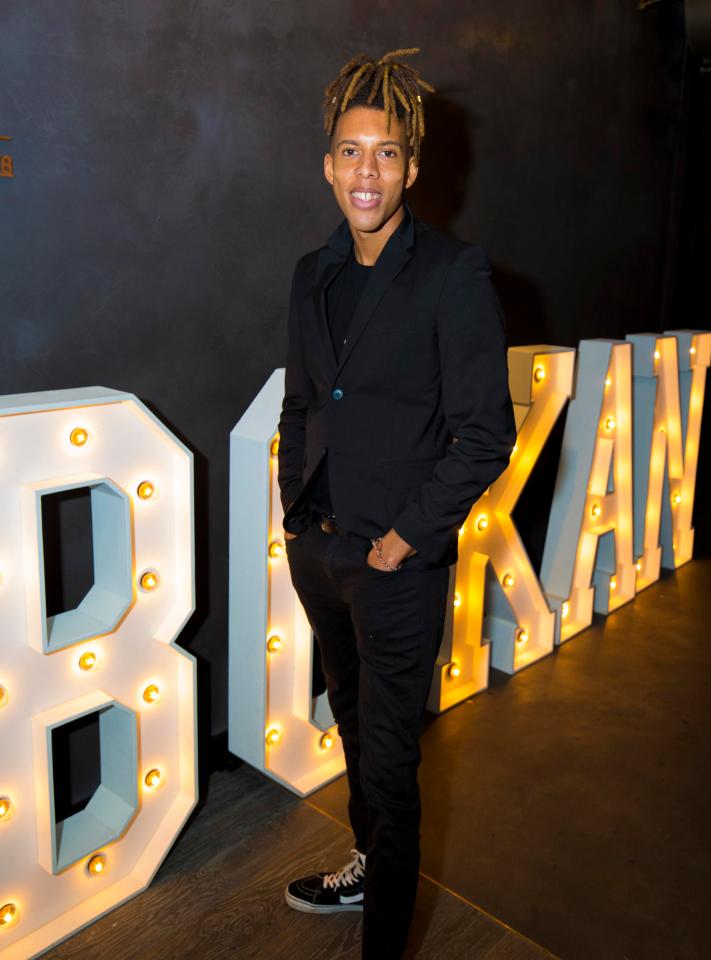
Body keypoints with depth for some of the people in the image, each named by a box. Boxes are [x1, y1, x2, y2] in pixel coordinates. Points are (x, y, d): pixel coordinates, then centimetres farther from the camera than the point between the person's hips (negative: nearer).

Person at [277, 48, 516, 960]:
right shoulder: (314, 275, 8)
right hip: (316, 549, 7)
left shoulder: (454, 274, -11)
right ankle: (366, 867, 49)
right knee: (353, 725, 25)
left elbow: (486, 433, -13)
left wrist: (405, 535, -13)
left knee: (389, 763, 5)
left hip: (397, 563, -6)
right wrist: (295, 503, 7)